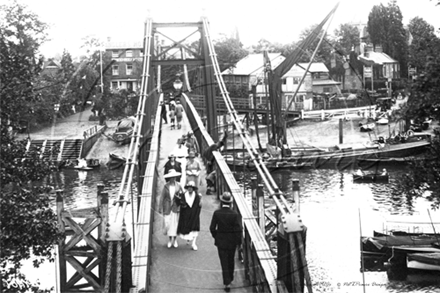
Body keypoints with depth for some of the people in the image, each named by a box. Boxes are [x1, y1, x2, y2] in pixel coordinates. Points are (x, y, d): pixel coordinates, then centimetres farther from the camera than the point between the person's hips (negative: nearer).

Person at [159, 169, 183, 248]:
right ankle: (169, 240, 16)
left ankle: (175, 240, 14)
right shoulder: (166, 186, -2)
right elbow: (162, 197, -2)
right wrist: (160, 208, -6)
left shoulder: (178, 186, -1)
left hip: (176, 207, 0)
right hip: (167, 207, 0)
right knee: (167, 223, -1)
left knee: (175, 223, 1)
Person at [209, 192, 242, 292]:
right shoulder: (234, 214, -15)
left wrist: (216, 236, 9)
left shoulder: (217, 213, -12)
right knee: (231, 260, 21)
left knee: (224, 262, 5)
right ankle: (230, 278, 39)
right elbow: (238, 229, -13)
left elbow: (212, 228, -8)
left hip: (220, 241, 0)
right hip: (232, 241, 1)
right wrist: (239, 241, 0)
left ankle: (227, 283, -1)